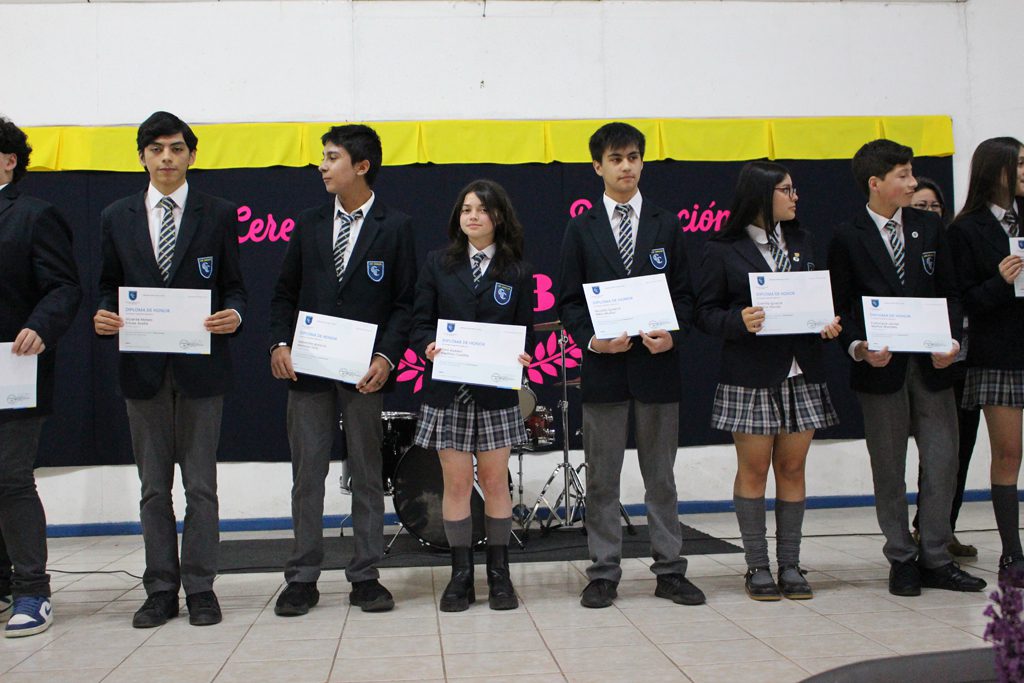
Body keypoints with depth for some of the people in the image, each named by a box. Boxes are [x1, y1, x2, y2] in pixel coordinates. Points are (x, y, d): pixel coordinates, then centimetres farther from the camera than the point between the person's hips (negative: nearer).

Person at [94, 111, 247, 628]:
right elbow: (109, 287, 12)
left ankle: (200, 588, 12)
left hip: (201, 365, -2)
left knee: (200, 484, 3)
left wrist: (233, 314, -16)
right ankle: (161, 589, 17)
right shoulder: (116, 218, 10)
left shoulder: (219, 214, 5)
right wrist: (103, 315, -9)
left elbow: (234, 286, 6)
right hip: (142, 367, 2)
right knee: (153, 487, 9)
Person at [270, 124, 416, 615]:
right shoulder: (309, 224, 12)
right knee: (307, 473, 4)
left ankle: (365, 577, 14)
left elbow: (405, 302, -1)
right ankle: (302, 578, 12)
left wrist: (386, 358, -14)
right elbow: (285, 292, 13)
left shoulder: (395, 227, 2)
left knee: (367, 473, 6)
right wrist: (279, 343, -4)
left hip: (364, 371, -2)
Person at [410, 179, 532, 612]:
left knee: (495, 480, 4)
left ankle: (499, 573, 14)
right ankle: (461, 573, 11)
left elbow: (525, 330, 5)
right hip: (447, 388, 0)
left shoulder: (517, 272, 7)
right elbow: (421, 321, 3)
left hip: (496, 390, 0)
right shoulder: (437, 264, 7)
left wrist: (522, 357, -16)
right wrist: (428, 346, -17)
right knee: (456, 480, 1)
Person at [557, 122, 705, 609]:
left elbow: (684, 293, 7)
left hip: (657, 364, 1)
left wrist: (673, 334, -11)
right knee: (601, 479, 4)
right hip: (603, 366, -1)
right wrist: (591, 339, -13)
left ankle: (670, 571, 16)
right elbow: (568, 300, 4)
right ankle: (604, 573, 13)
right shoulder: (581, 229, 5)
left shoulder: (666, 225, 8)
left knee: (660, 476, 8)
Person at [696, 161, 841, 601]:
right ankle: (757, 567, 10)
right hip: (750, 378, -4)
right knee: (753, 469, 1)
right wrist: (738, 322, -23)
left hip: (801, 374, 4)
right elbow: (705, 312, -4)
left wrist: (829, 323, -3)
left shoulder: (802, 243, 13)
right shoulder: (722, 251, -2)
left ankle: (790, 565, 15)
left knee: (792, 468, 7)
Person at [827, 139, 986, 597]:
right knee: (889, 469, 5)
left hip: (931, 363, 3)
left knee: (942, 462, 3)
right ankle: (902, 560, 16)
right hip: (881, 367, -3)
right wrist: (858, 347, -18)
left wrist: (951, 339, -6)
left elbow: (949, 291, 9)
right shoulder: (848, 238, -2)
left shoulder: (929, 227, 9)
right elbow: (840, 307, -1)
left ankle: (935, 559, 14)